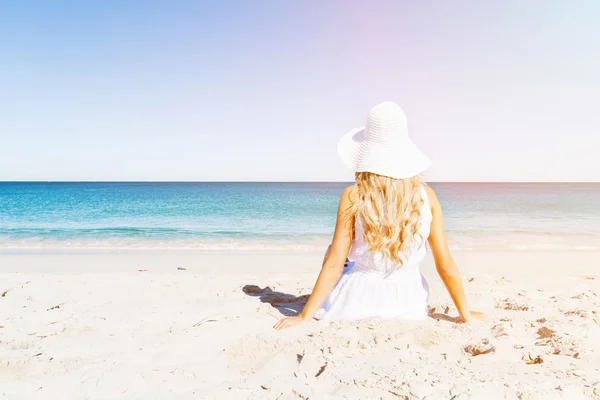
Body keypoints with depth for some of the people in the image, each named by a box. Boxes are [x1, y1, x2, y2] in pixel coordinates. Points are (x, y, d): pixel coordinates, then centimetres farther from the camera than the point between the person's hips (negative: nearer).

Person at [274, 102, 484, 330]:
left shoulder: (353, 197, -18)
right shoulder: (426, 196, -12)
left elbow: (334, 265, -16)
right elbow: (446, 265, -8)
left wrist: (305, 316, -7)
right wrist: (465, 313, 7)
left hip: (358, 303, -3)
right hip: (408, 305, 3)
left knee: (331, 252, 28)